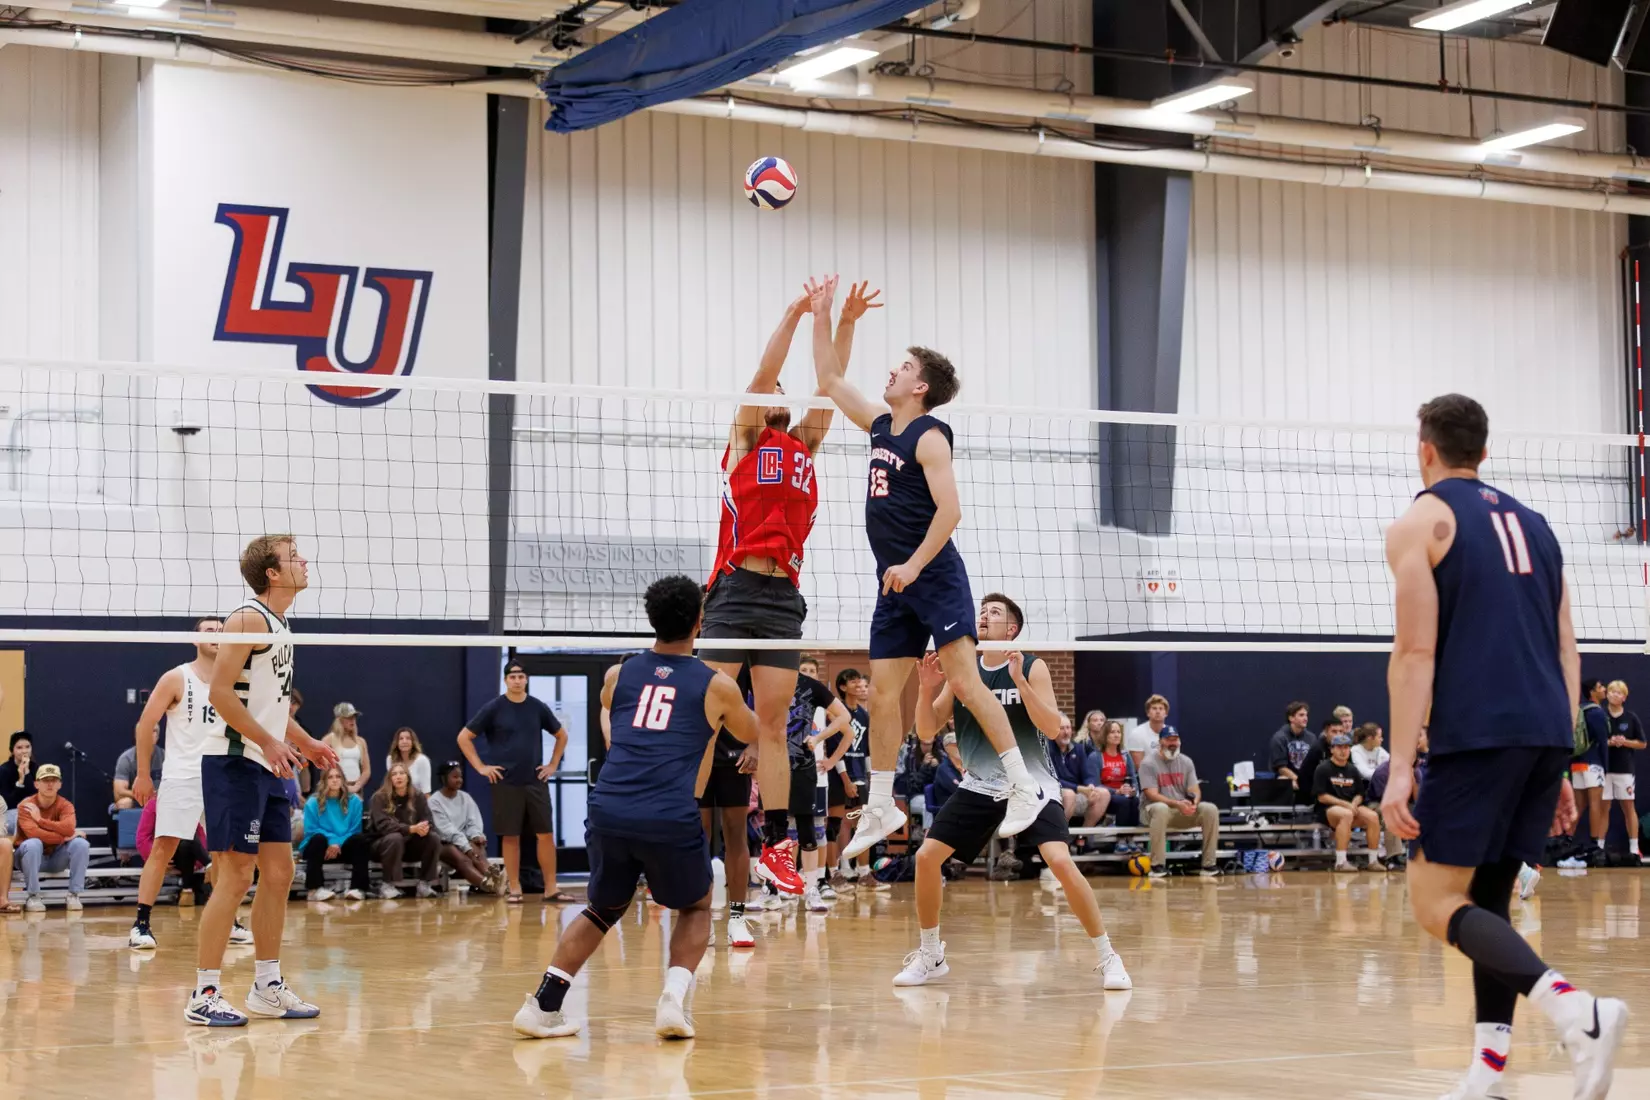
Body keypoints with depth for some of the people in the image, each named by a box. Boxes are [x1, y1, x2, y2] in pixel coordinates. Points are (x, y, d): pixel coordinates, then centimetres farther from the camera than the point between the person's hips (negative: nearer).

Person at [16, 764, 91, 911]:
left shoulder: (65, 805, -6)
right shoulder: (26, 805, -13)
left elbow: (69, 829, -26)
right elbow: (33, 833, -29)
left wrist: (40, 819, -23)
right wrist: (64, 838, -24)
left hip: (57, 857, 3)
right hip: (32, 857, -3)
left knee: (82, 843, -22)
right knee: (33, 844, -36)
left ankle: (74, 895, -14)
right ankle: (32, 896, -22)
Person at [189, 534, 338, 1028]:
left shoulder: (279, 625, 17)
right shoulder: (249, 619, -12)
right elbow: (220, 692, -20)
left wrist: (304, 742, 19)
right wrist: (269, 741, -23)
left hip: (267, 767, 10)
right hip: (233, 761, -10)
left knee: (278, 874, 11)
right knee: (234, 877, -10)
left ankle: (267, 987, 20)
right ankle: (204, 995, -5)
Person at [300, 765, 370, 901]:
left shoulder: (354, 800, 1)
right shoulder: (313, 802, -4)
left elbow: (355, 830, -2)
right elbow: (311, 830, -9)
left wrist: (338, 843, -19)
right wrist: (331, 841, -25)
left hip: (343, 848, 2)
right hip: (320, 848, -2)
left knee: (360, 838, -27)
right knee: (319, 839, -35)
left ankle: (358, 888, -30)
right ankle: (314, 889, -38)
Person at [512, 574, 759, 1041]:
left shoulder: (617, 675, 15)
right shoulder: (716, 685, 9)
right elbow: (751, 733, 31)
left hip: (608, 810, 3)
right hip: (671, 819, -3)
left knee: (603, 909, 26)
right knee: (695, 907, 24)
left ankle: (544, 1005, 13)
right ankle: (674, 999, 1)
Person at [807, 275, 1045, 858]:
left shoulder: (929, 436, -9)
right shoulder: (881, 426, 13)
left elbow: (949, 510, -17)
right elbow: (830, 381, 22)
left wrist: (913, 565, -21)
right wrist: (821, 316, 18)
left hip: (934, 577, -8)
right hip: (894, 585, 8)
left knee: (964, 682, -13)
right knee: (882, 692, 6)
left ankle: (1025, 787, -11)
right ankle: (879, 808, 12)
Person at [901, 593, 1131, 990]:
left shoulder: (1032, 667, -5)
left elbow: (1052, 726, -16)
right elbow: (927, 732, 4)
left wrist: (1019, 681, -26)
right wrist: (926, 689, -14)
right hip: (979, 786, 4)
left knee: (1061, 861, -23)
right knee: (926, 856, -7)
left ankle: (1106, 958, -10)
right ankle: (930, 956, 12)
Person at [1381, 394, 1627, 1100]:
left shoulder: (1421, 522, 1)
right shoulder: (1531, 524, 21)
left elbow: (1415, 653, -9)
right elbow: (1566, 654, 18)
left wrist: (1400, 767, -10)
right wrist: (1558, 768, 20)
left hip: (1476, 733, -7)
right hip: (1547, 732, 7)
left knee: (1437, 904, -5)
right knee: (1487, 901, 14)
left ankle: (1575, 1011, -26)